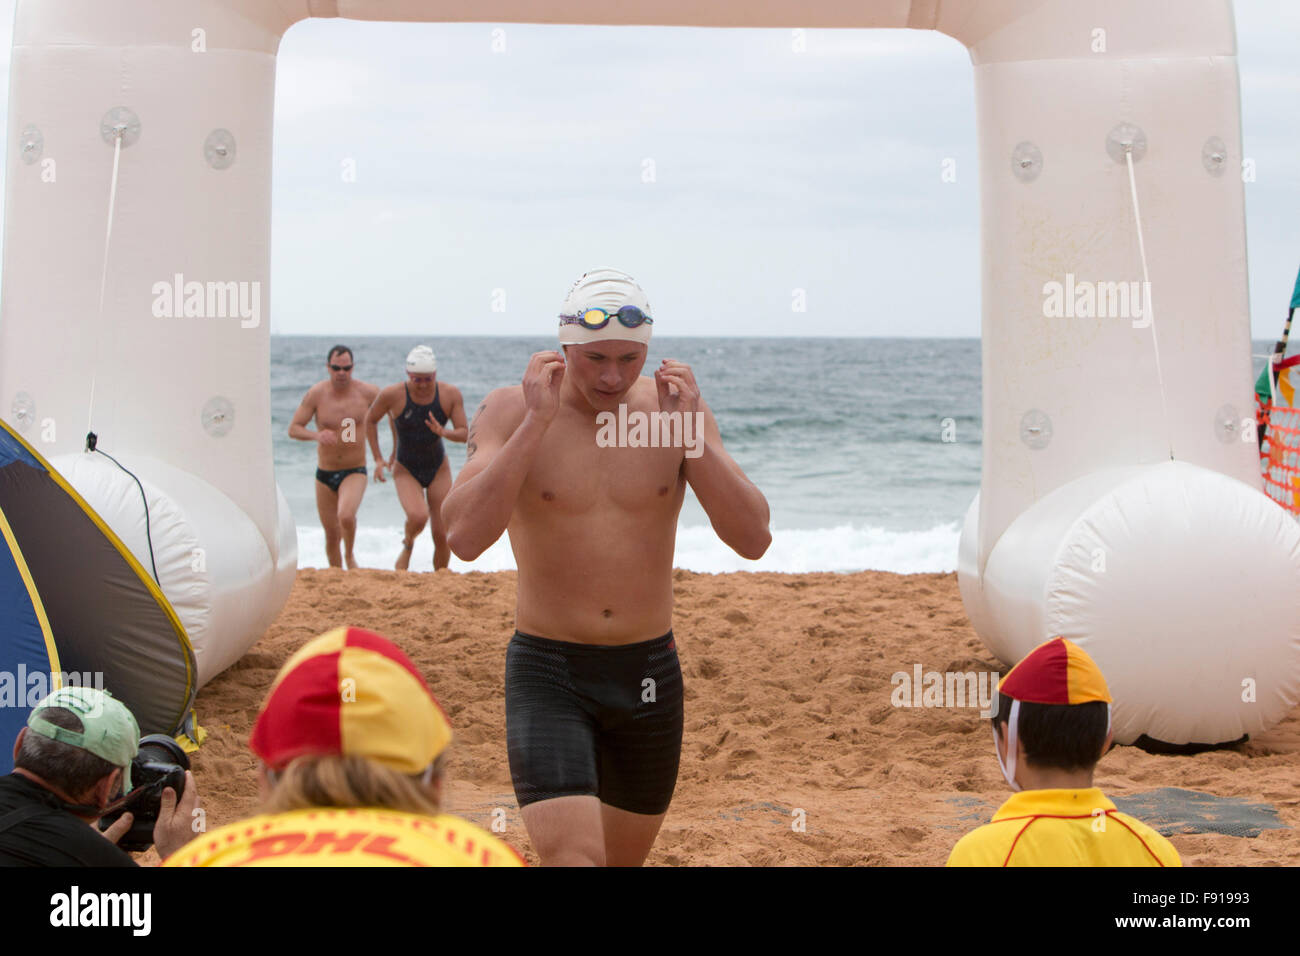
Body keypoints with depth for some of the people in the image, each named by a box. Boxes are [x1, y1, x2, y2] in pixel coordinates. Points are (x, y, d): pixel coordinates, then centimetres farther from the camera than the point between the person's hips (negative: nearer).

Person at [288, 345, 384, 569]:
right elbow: (293, 429, -7)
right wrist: (316, 435, -29)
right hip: (324, 474, 2)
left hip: (355, 472, -2)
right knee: (331, 535, 9)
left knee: (346, 516, -28)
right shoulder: (316, 394, -9)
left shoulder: (367, 392, -8)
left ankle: (350, 556, 2)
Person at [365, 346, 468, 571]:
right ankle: (407, 545, 5)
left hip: (438, 470, 2)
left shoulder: (451, 395, -14)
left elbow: (464, 433, -11)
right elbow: (370, 420, 0)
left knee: (442, 535, -1)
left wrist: (444, 432, -33)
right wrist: (378, 458, -2)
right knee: (418, 517, -30)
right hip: (405, 470, -2)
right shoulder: (392, 395, -18)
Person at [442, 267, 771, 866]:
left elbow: (754, 539, -9)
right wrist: (537, 422, -27)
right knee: (572, 858, -20)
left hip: (649, 674, 4)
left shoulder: (676, 405, -2)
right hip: (547, 675, -3)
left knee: (624, 859, 18)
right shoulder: (509, 411, -9)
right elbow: (464, 537, -24)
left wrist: (688, 433, -20)